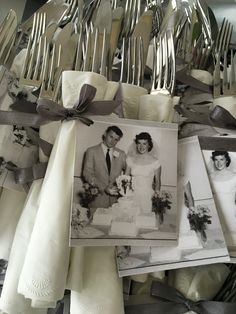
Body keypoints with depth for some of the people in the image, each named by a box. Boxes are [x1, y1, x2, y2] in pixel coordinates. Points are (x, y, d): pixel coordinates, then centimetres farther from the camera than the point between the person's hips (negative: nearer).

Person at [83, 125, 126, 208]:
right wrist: (104, 188, -16)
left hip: (115, 198, 2)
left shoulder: (121, 154, 10)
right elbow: (87, 174, -5)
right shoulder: (92, 151, 1)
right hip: (97, 198, -2)